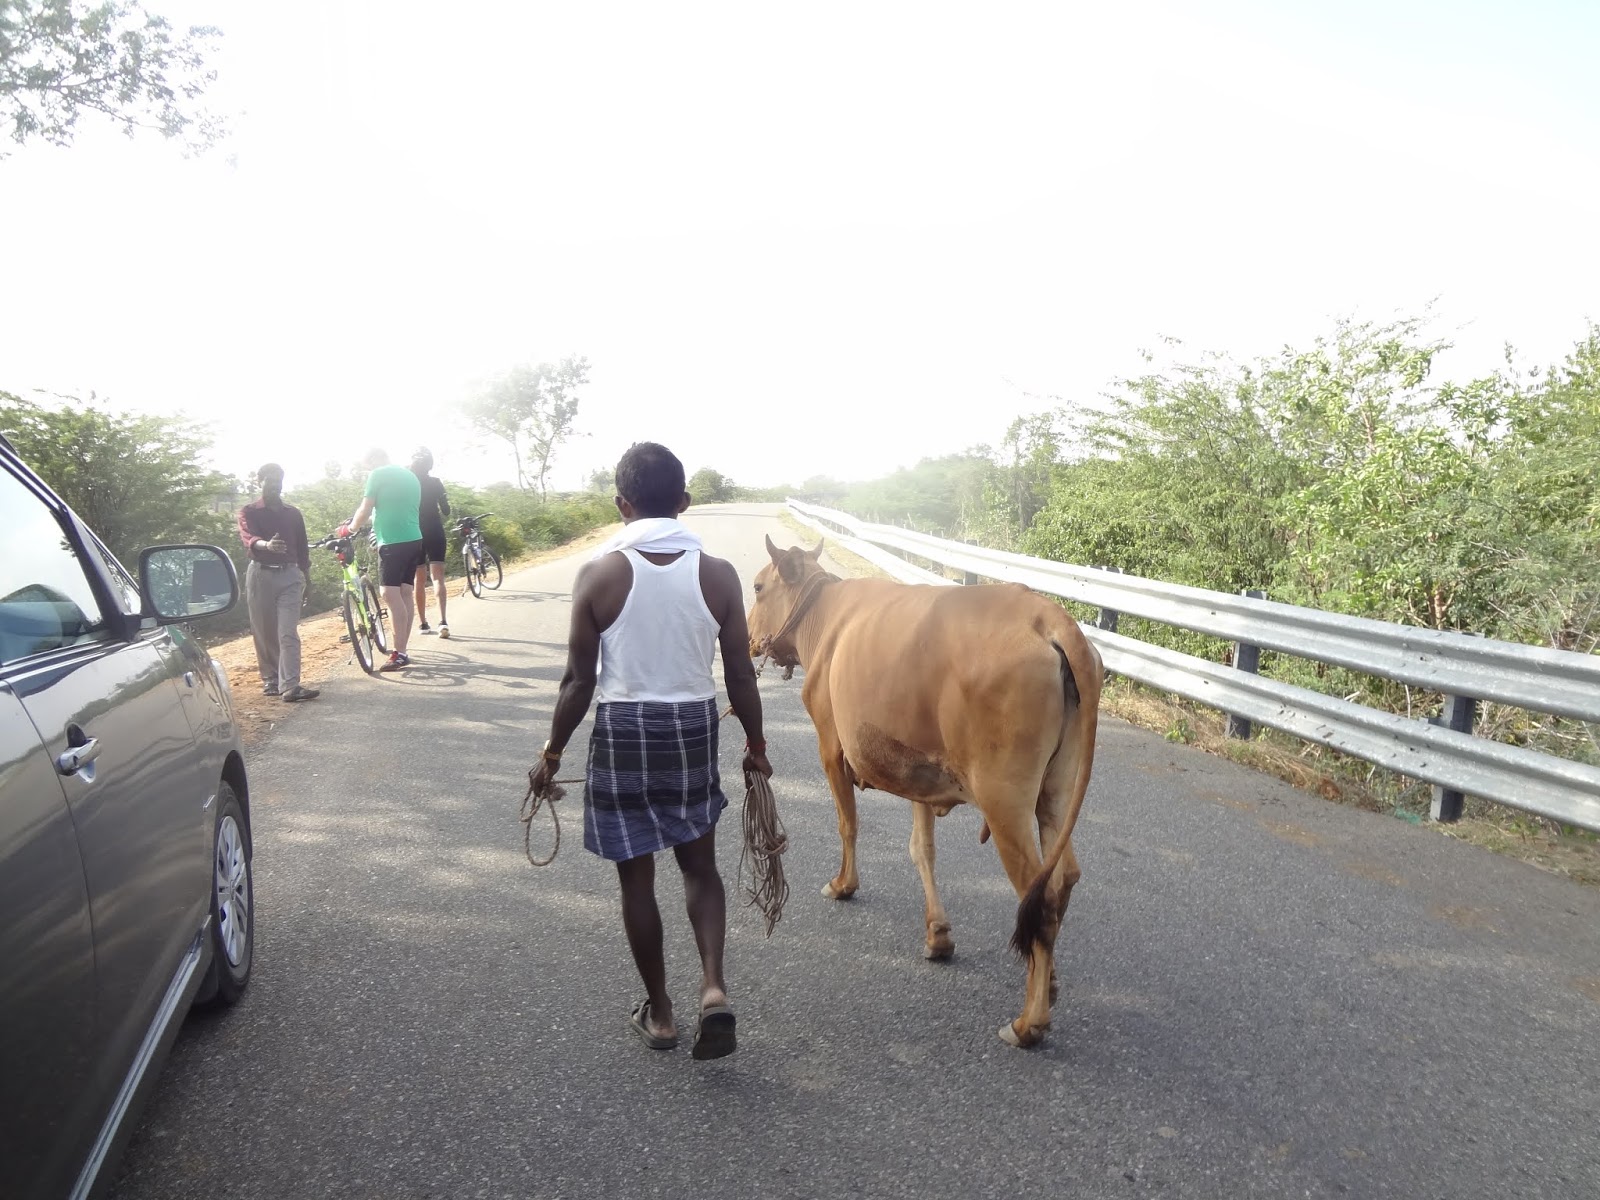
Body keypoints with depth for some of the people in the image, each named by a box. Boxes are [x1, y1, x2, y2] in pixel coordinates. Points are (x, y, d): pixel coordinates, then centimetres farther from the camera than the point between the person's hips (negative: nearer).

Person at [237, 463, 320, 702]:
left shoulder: (293, 513, 12)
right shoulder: (249, 512, 2)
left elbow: (302, 548, 16)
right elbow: (247, 538, -18)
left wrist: (306, 582, 14)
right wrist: (267, 544, -41)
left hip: (290, 575, 1)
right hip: (260, 574, -1)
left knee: (288, 633, -10)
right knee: (264, 633, 4)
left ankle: (290, 686, -19)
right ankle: (270, 681, 18)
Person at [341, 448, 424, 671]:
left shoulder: (378, 475, -4)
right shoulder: (411, 476, 19)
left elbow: (365, 510, -8)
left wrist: (349, 529, 8)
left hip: (392, 542, -8)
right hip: (414, 540, 8)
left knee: (391, 595, -11)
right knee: (405, 593, 10)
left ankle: (399, 653, -16)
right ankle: (402, 650, 14)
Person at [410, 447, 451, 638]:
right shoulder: (435, 483, -2)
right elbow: (446, 511, -2)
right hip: (435, 533, -1)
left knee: (420, 579, 11)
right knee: (438, 576, -6)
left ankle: (423, 623, 12)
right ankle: (442, 620, -23)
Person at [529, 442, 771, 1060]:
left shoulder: (599, 573, -11)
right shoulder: (718, 574, -6)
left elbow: (578, 681, -8)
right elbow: (740, 675, -2)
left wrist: (552, 753, 6)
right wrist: (756, 744, 13)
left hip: (622, 731, -1)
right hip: (694, 729, 2)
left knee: (636, 875, 14)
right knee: (700, 863, 20)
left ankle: (659, 1013, 26)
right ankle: (714, 988, 3)